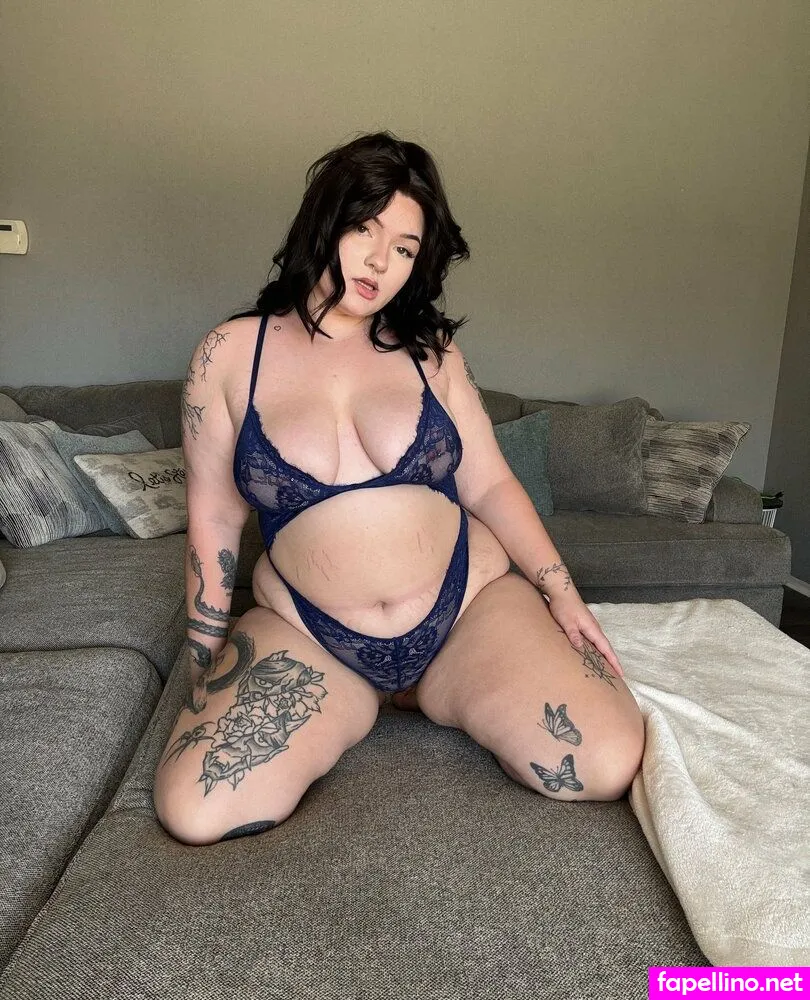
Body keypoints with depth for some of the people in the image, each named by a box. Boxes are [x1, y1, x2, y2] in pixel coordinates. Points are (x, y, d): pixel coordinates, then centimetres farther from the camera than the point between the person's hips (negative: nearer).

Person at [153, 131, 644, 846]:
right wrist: (207, 670, 6)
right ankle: (360, 709, 7)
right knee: (193, 809, -20)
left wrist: (562, 593, -6)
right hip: (307, 638, 0)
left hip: (468, 604, 1)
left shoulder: (429, 351, 4)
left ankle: (432, 696, 11)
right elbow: (214, 524, 3)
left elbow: (490, 483, 5)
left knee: (607, 766, -16)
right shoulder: (230, 355, 0)